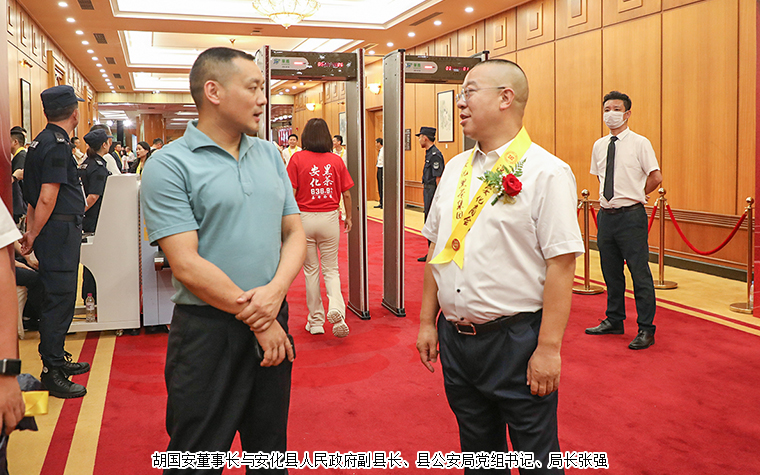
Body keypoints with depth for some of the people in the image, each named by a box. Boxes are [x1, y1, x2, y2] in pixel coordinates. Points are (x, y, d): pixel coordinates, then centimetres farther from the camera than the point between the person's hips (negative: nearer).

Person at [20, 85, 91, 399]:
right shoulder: (57, 145, -16)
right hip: (60, 230, -10)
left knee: (60, 298, 17)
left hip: (60, 231, 10)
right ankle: (52, 373, 1)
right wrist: (33, 236, -10)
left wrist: (31, 233, 21)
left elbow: (34, 195, 19)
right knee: (59, 299, -5)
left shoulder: (41, 142, 16)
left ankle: (57, 359, 29)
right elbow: (46, 198, -19)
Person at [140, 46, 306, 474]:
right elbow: (186, 265, -16)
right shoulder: (169, 165, -10)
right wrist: (257, 320, -14)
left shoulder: (269, 155, 9)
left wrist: (276, 291, -12)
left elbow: (295, 233, 7)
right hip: (208, 330, -5)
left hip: (274, 326, 5)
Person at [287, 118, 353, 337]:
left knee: (311, 270, 11)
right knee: (331, 269, 13)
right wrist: (348, 217, 18)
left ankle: (316, 321, 17)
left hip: (305, 218, -1)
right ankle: (336, 308, -13)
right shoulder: (336, 160, 0)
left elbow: (291, 193, -10)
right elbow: (346, 194, 3)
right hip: (330, 218, 1)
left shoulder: (297, 158, -6)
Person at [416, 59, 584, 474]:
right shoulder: (455, 168, 9)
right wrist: (427, 322, 12)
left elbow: (561, 265, -16)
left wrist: (548, 348, -17)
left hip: (516, 340, -6)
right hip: (453, 338, 6)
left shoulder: (546, 172, -12)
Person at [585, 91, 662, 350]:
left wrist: (636, 195, 3)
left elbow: (656, 177, -8)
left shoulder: (639, 143, -6)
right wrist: (614, 194, 13)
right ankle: (614, 321, 29)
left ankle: (645, 329, 6)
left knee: (640, 273, -3)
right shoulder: (598, 146, 10)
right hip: (606, 214, 6)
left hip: (631, 215, -6)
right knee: (611, 272, 15)